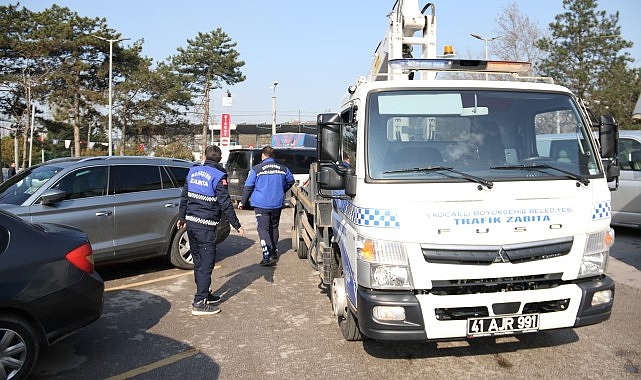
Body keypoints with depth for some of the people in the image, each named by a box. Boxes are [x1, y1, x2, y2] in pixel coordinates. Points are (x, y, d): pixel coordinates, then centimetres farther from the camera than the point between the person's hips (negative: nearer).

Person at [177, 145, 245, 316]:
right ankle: (200, 303, 0)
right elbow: (225, 204, -14)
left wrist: (181, 217, 27)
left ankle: (204, 294, 31)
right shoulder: (218, 176, -11)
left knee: (198, 262, 17)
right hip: (205, 227, -7)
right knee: (207, 263, -1)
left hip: (191, 223, 7)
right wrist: (236, 225, -7)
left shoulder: (193, 171, 9)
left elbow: (184, 197, 16)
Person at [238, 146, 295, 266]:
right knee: (274, 228, 18)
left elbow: (248, 187, -3)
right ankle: (274, 253, 29)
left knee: (263, 229, -3)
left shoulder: (256, 169, -7)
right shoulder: (283, 169, 5)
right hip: (277, 203, 4)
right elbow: (291, 181, 20)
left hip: (261, 204, -4)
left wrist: (243, 202, 9)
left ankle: (267, 256, -14)